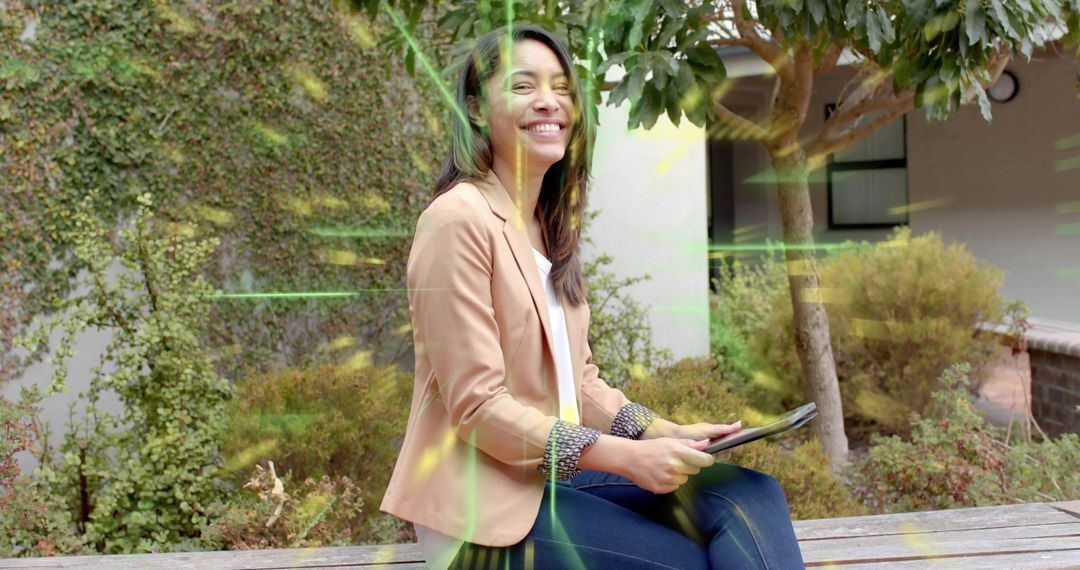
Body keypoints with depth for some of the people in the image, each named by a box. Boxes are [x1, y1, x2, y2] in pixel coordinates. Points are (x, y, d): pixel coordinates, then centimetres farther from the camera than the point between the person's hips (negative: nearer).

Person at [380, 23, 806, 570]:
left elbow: (579, 379, 12)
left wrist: (664, 433, -2)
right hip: (485, 502, -7)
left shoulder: (550, 224, 12)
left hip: (561, 468, 8)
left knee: (752, 496, -9)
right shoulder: (459, 219, -15)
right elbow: (477, 406, -18)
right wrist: (627, 457, -20)